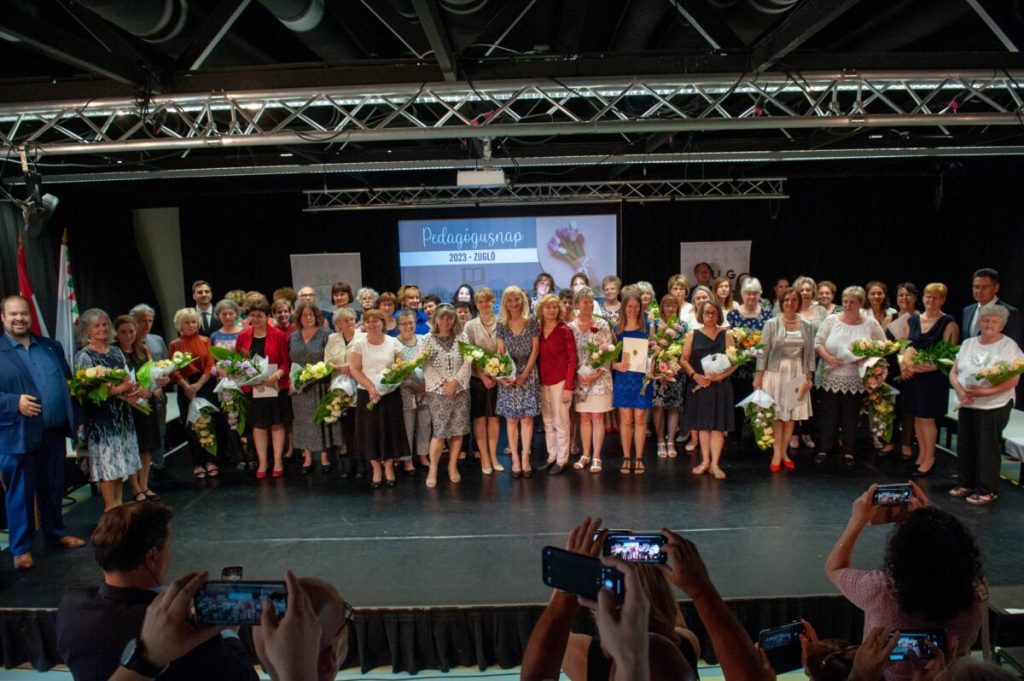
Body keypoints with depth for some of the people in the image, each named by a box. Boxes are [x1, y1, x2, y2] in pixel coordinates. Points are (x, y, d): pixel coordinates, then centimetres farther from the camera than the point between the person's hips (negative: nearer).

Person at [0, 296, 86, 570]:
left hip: (54, 431, 5)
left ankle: (55, 533, 33)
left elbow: (68, 382, 14)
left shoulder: (51, 347, 11)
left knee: (53, 488, 17)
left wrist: (75, 416, 9)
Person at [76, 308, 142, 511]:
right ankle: (110, 507, 6)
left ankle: (119, 503, 19)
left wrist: (132, 391, -7)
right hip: (100, 416, -6)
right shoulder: (84, 356, -7)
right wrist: (118, 390, -20)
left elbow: (128, 379, 15)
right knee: (107, 462, -3)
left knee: (121, 460, 9)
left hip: (122, 413, 6)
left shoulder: (116, 351, 11)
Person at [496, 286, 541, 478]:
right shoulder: (502, 325, 3)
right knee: (511, 419, 2)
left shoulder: (532, 323, 1)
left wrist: (524, 374, -8)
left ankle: (525, 459, 6)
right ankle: (515, 460, 8)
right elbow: (500, 352, 3)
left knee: (527, 418, -1)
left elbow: (535, 350, 0)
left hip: (528, 375, -1)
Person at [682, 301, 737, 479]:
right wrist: (695, 375, -14)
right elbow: (684, 360, 2)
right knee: (702, 424, 6)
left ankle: (715, 463, 1)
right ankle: (705, 461, 15)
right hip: (699, 386, 1)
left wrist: (719, 376, -17)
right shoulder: (692, 335, 7)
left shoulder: (726, 335, 4)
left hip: (720, 386, -1)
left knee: (718, 425, -2)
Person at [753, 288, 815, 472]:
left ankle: (783, 452, 17)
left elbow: (810, 353, 8)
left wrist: (809, 377, 2)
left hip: (797, 375, 3)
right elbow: (763, 351, -3)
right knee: (777, 415, -2)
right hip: (776, 373, -3)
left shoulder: (806, 326, 7)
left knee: (792, 415, 4)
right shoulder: (771, 324, -2)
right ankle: (776, 454, 6)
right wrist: (758, 376, -6)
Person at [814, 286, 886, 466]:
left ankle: (848, 452, 21)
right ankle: (824, 449, 18)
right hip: (830, 377, 0)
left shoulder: (871, 324, 0)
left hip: (856, 380, 0)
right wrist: (827, 357, -18)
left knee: (851, 417, 9)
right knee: (829, 415, 7)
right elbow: (817, 342, -2)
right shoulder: (831, 320, -2)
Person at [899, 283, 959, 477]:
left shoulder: (948, 323, -5)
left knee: (927, 418, -3)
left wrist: (926, 367, -21)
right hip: (912, 375, 5)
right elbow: (905, 346, 14)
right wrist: (904, 363, -4)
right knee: (917, 417, 11)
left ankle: (929, 459, 8)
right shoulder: (913, 320, 11)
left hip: (933, 376, -5)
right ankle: (921, 455, 22)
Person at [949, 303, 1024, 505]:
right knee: (965, 446, 11)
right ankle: (966, 483, 26)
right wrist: (960, 390, -11)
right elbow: (953, 372, 8)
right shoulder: (968, 344, 8)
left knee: (987, 449, 2)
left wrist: (984, 392, -24)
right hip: (966, 405, 5)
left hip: (993, 407, -5)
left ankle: (986, 490, 14)